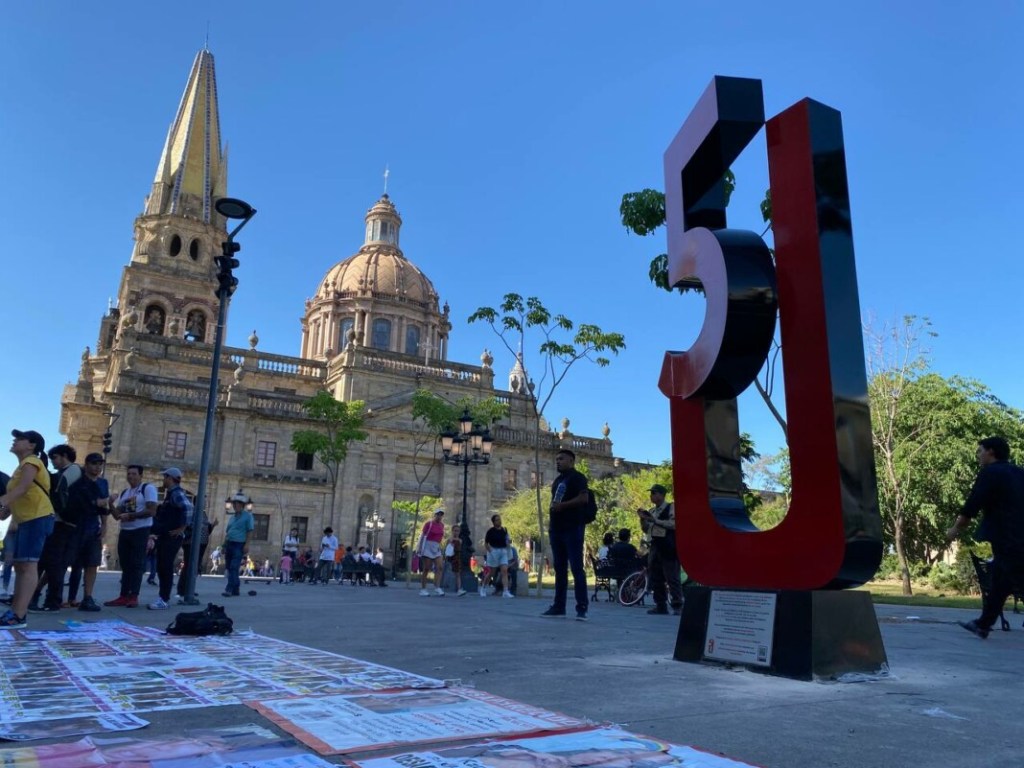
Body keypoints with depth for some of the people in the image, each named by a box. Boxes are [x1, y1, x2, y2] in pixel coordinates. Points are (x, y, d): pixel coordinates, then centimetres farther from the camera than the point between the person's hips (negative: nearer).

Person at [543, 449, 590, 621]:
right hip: (556, 528, 8)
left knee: (576, 568, -9)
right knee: (559, 568, 9)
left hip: (573, 528, -8)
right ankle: (559, 605, 13)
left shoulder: (576, 477, -4)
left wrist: (562, 505, -19)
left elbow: (584, 498, -16)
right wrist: (550, 524, 17)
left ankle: (582, 608, -7)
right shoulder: (558, 480, 21)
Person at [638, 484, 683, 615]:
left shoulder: (671, 507, -4)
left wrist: (656, 521, -19)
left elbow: (674, 524, -18)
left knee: (672, 578, -8)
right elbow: (646, 529, 20)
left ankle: (677, 606, -3)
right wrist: (642, 519, 2)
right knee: (655, 578, 8)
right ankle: (660, 605, 15)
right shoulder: (651, 511, 17)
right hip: (655, 546, 8)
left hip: (668, 548, -8)